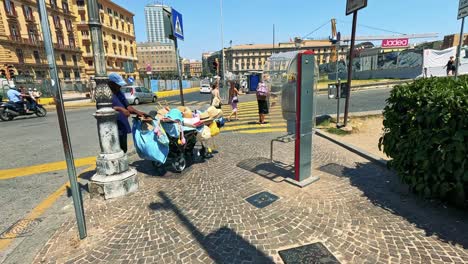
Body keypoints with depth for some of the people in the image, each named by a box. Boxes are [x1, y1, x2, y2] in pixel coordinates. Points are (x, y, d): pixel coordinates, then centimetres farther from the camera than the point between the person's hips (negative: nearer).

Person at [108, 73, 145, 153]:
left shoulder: (119, 93, 15)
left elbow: (127, 106, 16)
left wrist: (137, 112, 2)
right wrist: (120, 109, -29)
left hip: (123, 128, 8)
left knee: (123, 150, 18)